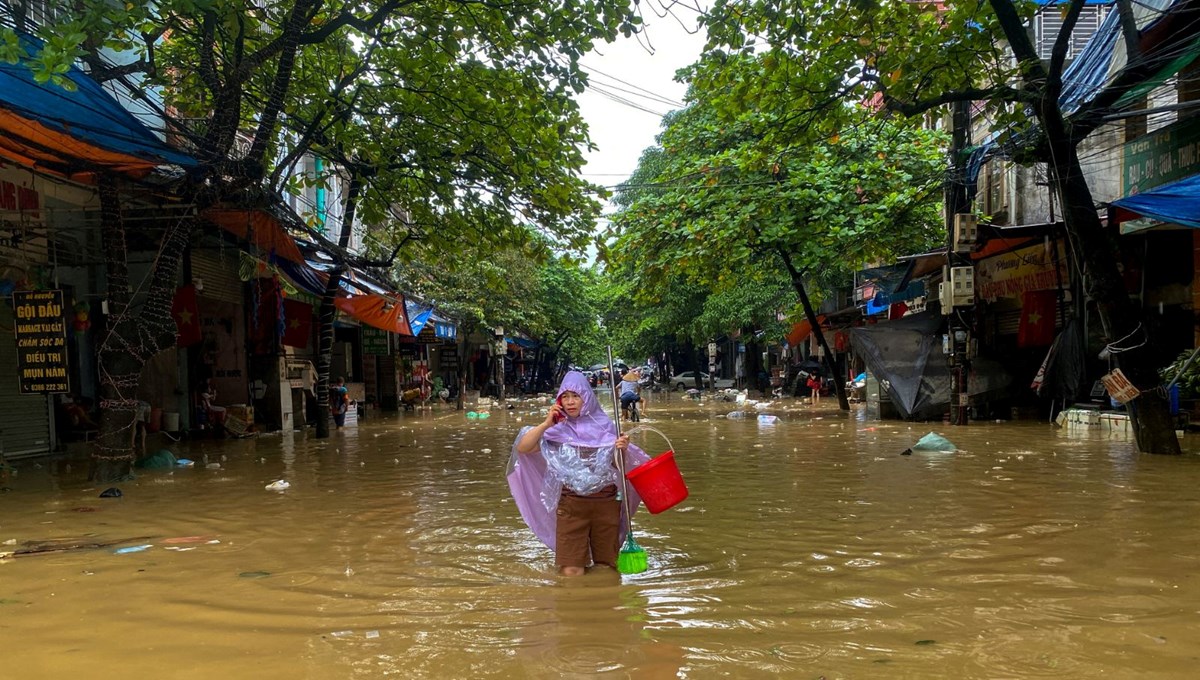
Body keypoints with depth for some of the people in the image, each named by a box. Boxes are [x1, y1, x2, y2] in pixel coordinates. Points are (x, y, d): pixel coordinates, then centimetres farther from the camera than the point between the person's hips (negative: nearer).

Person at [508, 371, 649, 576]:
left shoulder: (604, 426, 1)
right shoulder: (557, 430, -1)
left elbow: (619, 465, 7)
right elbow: (521, 448, -8)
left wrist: (623, 450, -14)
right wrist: (546, 424, -14)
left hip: (606, 502, 1)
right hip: (571, 505, -1)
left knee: (607, 568, 10)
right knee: (571, 572, -3)